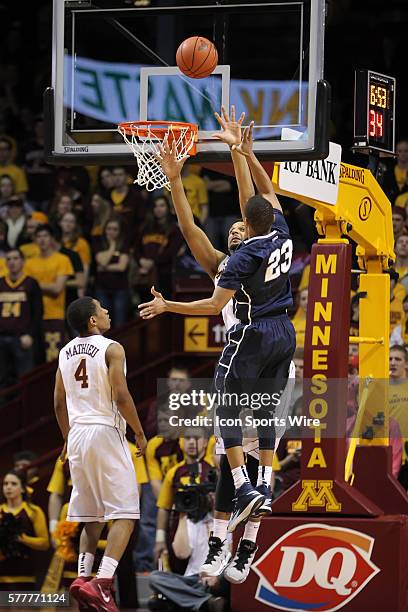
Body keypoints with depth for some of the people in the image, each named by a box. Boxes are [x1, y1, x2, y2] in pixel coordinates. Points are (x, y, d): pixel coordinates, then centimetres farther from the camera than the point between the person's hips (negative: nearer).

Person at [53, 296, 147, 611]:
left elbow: (59, 402, 15)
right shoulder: (111, 348, -9)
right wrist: (140, 433, -3)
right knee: (125, 514, -5)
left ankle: (83, 576, 6)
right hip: (106, 432, -7)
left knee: (91, 515, 18)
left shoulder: (66, 352, 11)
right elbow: (121, 396, -15)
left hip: (77, 434, 7)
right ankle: (102, 582, -20)